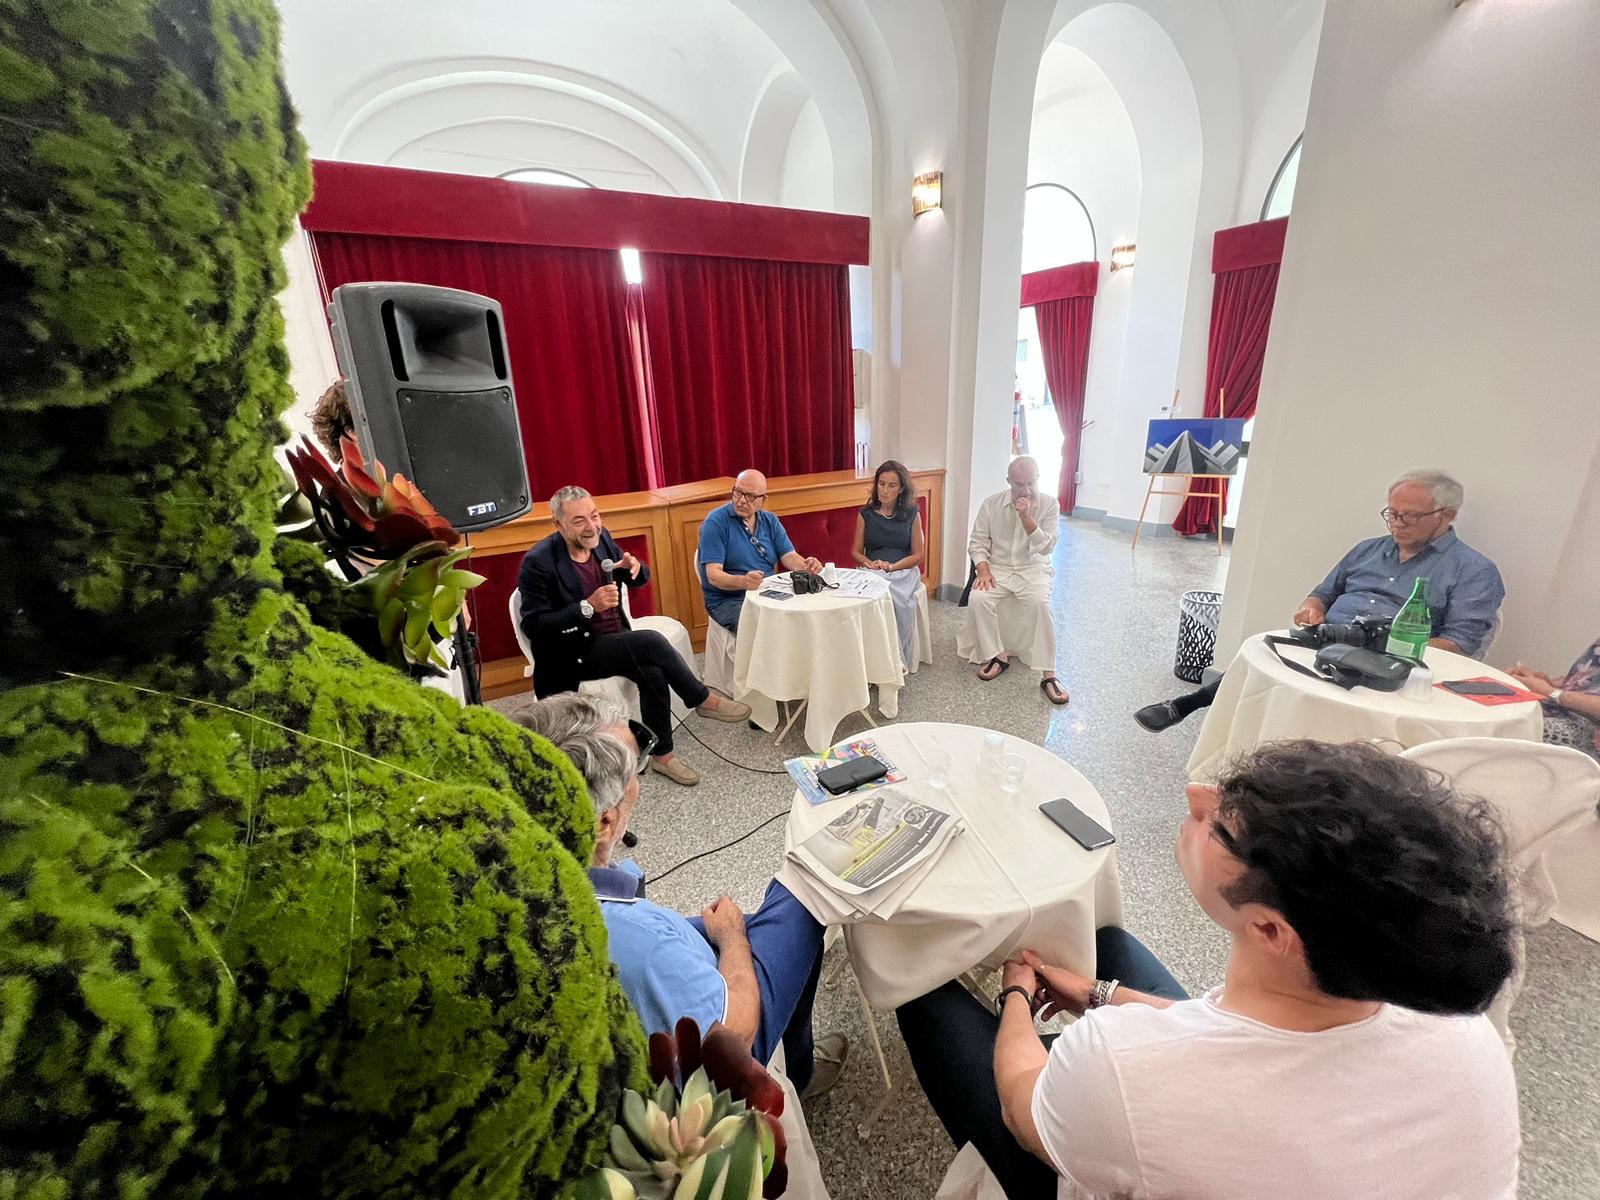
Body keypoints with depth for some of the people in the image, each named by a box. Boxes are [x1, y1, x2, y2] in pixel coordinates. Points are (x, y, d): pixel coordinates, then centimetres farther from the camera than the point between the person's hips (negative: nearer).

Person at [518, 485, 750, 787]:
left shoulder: (600, 537, 1)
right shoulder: (538, 562, -16)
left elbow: (640, 580, 11)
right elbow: (533, 626, -19)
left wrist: (634, 567, -14)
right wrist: (588, 606, -28)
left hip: (615, 641, 6)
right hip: (574, 655, -5)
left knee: (653, 674, -24)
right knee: (651, 641, -28)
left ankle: (662, 754, -5)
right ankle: (703, 700, -9)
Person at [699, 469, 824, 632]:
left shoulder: (770, 521, 11)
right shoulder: (715, 522, -8)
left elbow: (789, 556, 4)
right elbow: (713, 575, -15)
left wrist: (805, 566, -20)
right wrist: (743, 582, -35)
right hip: (728, 600, -5)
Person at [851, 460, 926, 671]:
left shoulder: (912, 514, 7)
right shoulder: (866, 514, 10)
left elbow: (918, 555, 5)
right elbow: (856, 551, 14)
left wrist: (892, 566, -11)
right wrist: (870, 563, -8)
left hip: (904, 571, 0)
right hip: (872, 571, 1)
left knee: (892, 596, -37)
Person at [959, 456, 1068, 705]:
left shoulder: (1049, 504, -3)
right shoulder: (991, 504, 0)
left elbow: (1045, 547, -10)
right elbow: (978, 542, 3)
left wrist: (1026, 517, -21)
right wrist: (984, 571, -14)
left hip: (1033, 569, -1)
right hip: (998, 568, 2)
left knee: (1040, 603, -33)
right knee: (977, 599, -28)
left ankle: (1048, 675, -24)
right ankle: (998, 655, -8)